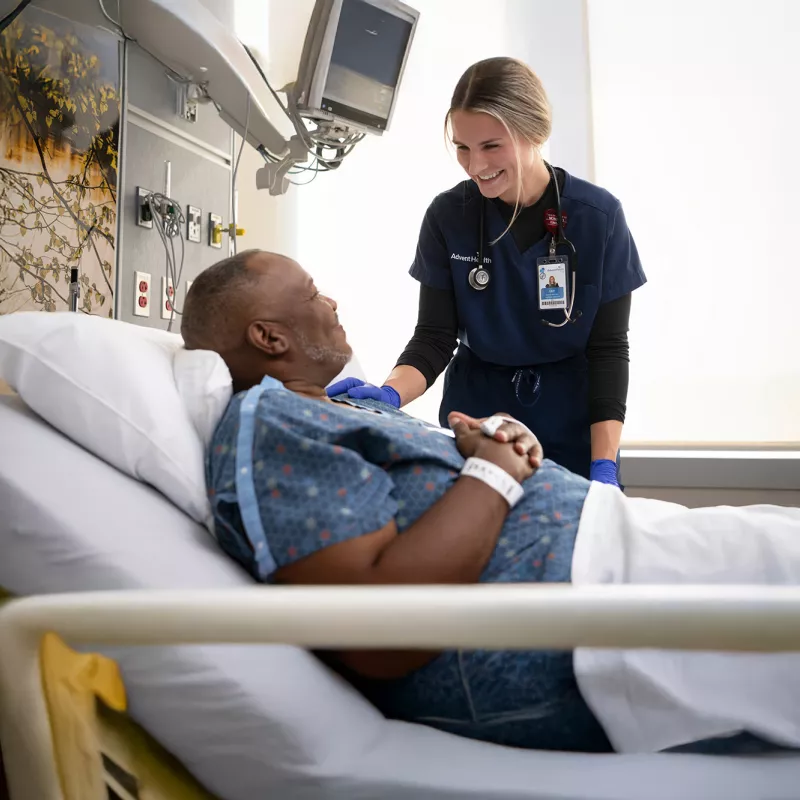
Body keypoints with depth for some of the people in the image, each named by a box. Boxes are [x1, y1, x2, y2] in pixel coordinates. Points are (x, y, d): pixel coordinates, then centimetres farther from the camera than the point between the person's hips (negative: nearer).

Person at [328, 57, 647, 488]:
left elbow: (608, 350, -11)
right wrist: (389, 395, -30)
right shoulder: (447, 217, -10)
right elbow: (434, 338, -9)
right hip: (475, 416, 1)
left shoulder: (599, 217, -12)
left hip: (574, 424, 0)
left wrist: (604, 468, -19)